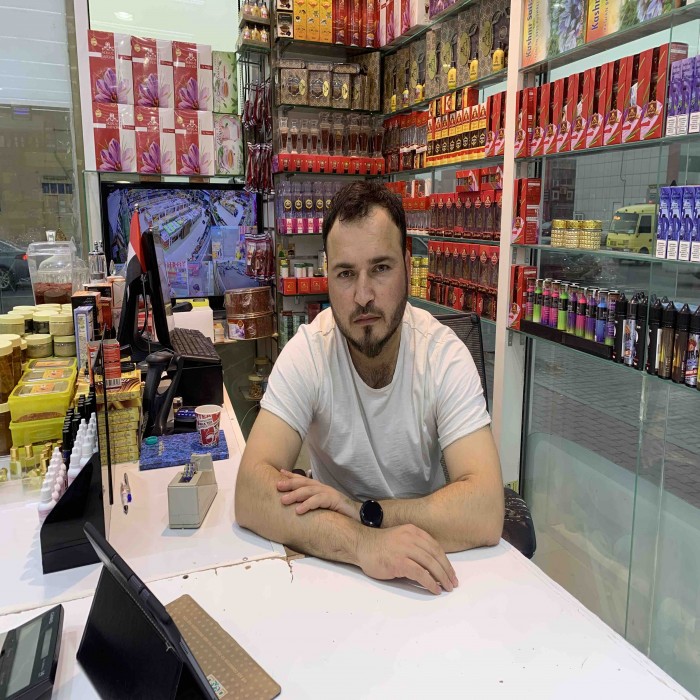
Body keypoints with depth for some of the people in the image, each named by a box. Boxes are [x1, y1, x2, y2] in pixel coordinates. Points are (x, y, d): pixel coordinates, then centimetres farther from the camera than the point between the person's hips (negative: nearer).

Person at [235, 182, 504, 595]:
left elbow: (484, 512, -22)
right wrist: (362, 542, -36)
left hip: (427, 562, 1)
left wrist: (361, 511, -29)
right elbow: (251, 495, -24)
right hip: (336, 562, 0)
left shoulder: (445, 355, -15)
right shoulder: (307, 352, -16)